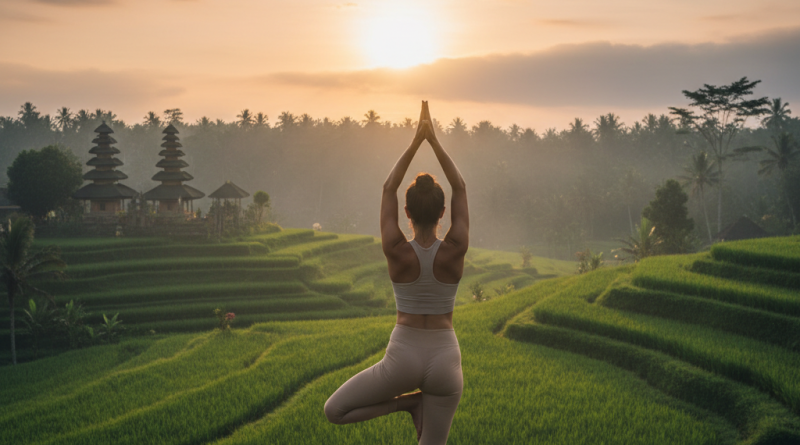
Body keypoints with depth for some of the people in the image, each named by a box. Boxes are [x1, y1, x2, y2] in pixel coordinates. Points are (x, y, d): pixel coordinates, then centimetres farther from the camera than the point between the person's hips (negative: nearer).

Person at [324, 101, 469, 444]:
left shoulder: (396, 251, -13)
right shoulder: (455, 250, -11)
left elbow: (388, 189, -1)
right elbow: (460, 189, 0)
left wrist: (416, 141, -1)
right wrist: (434, 140, -1)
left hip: (403, 357, -2)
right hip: (445, 359, 2)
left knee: (334, 411, 13)